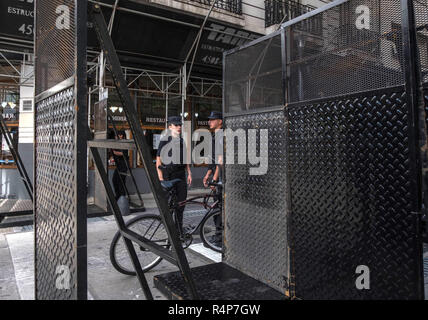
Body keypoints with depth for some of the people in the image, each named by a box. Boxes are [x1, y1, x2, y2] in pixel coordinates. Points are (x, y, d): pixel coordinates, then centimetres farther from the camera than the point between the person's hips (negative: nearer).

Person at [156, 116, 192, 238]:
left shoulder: (182, 141, 13)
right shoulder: (164, 141, -4)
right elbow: (158, 161, -7)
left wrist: (189, 173, 12)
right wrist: (161, 178, -13)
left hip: (181, 174, 5)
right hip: (168, 175, -5)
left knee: (181, 201, 7)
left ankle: (180, 229, 20)